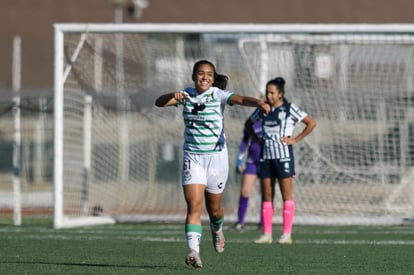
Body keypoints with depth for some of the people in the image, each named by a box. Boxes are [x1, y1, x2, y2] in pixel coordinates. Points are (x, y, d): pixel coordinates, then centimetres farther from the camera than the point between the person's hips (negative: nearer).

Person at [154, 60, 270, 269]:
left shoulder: (218, 95, -8)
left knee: (214, 209, 12)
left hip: (216, 156, -1)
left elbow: (242, 100, -25)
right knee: (194, 205, -17)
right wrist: (173, 95, -30)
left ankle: (217, 230, 47)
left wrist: (259, 103, -47)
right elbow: (159, 103, -9)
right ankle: (193, 251, -25)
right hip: (192, 157, 1)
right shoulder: (186, 94, 1)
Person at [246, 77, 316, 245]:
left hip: (283, 156, -5)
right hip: (266, 156, 5)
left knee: (287, 196, -4)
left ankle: (287, 234, -4)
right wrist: (257, 139, 12)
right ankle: (266, 234, 6)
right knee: (266, 196, 4)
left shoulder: (289, 109, -3)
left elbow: (311, 123, -6)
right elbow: (249, 124, 27)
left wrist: (295, 139, -9)